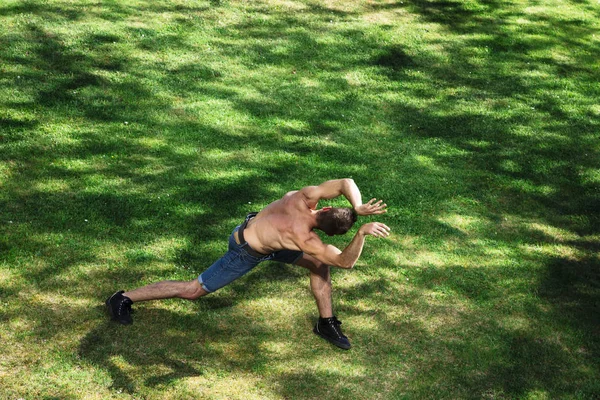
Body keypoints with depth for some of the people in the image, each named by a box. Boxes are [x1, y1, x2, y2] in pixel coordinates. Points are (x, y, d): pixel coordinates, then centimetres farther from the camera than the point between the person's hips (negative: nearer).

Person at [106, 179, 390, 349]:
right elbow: (345, 262, -33)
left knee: (319, 264, 5)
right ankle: (124, 298, 17)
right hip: (245, 253, -8)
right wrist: (362, 233, -43)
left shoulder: (305, 197, -24)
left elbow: (346, 183, -18)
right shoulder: (305, 239, -38)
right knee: (194, 290, 5)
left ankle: (326, 323, 21)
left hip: (255, 227, 8)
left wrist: (358, 209, -33)